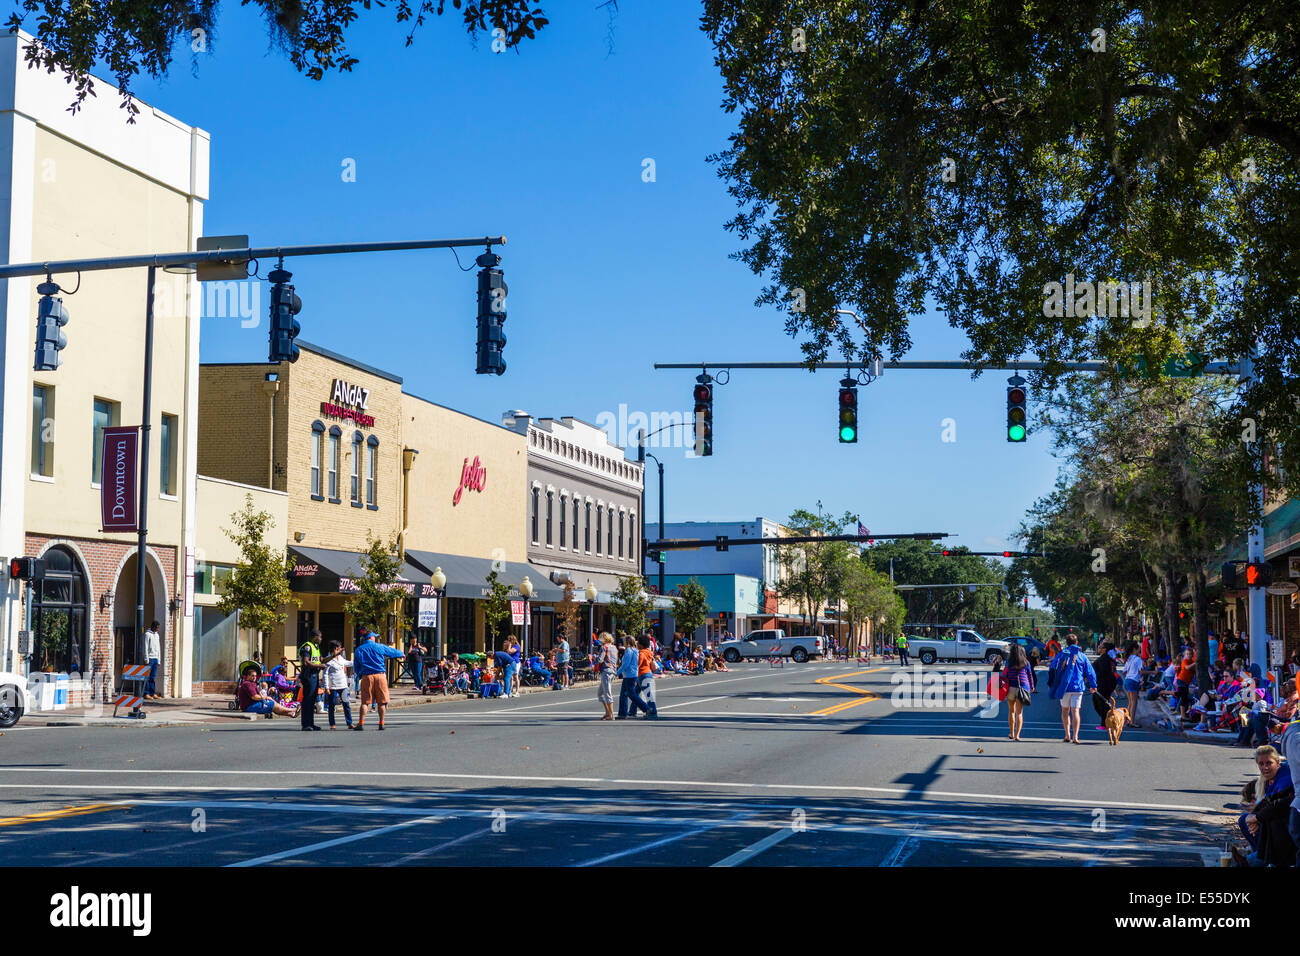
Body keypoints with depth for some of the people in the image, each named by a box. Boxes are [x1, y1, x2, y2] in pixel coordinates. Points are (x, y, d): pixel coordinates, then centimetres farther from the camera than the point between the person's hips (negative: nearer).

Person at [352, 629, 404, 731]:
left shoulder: (358, 650, 9)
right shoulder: (380, 647, 5)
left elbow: (356, 668, 12)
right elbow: (393, 652, 20)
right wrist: (401, 654, 40)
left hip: (366, 677, 1)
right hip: (380, 675, -1)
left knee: (365, 701, 2)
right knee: (381, 701, 6)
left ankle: (361, 723, -6)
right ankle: (381, 723, 6)